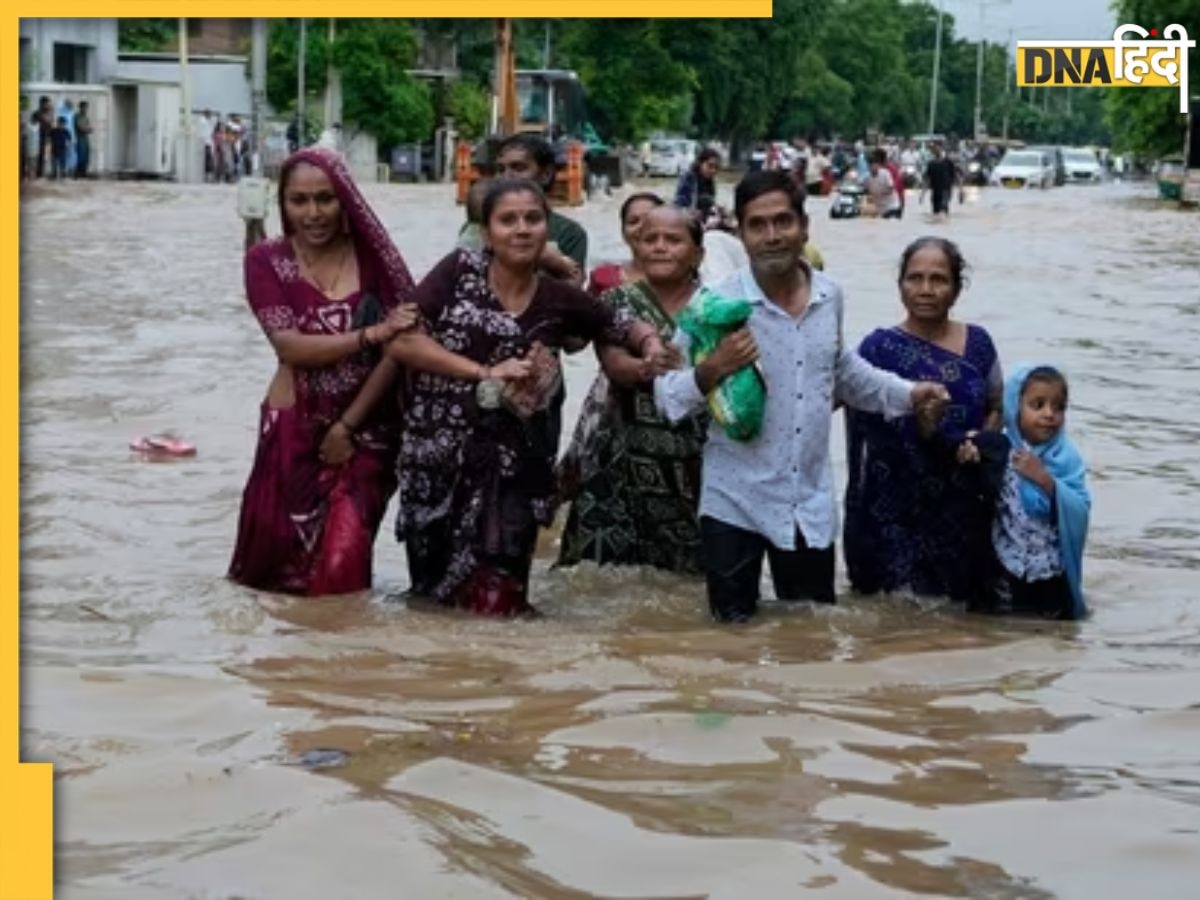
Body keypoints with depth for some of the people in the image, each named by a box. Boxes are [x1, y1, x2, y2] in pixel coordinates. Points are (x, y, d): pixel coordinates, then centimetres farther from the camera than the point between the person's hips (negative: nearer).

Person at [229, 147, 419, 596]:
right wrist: (372, 333, -22)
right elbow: (290, 345, -15)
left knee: (340, 566, -6)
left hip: (367, 427, 0)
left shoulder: (372, 254, -4)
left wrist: (348, 425, -11)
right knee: (278, 558, 7)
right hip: (295, 426, 1)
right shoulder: (267, 260, -4)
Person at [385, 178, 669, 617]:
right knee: (435, 591, 12)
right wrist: (486, 373, -14)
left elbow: (629, 329, 14)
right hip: (436, 457, 0)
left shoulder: (561, 300, 1)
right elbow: (401, 341, -9)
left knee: (492, 602, 0)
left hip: (508, 468, 0)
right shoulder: (459, 271, -2)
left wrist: (651, 344, -9)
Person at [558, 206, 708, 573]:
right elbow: (616, 366, -11)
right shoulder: (619, 301, 6)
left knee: (686, 573, -2)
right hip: (622, 464, 0)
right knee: (611, 570, -4)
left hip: (696, 467, 0)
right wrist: (647, 368, -32)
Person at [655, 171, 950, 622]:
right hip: (736, 504, -4)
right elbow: (666, 395, -10)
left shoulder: (830, 297, 1)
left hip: (811, 504, 4)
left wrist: (907, 393, 16)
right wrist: (710, 372, -28)